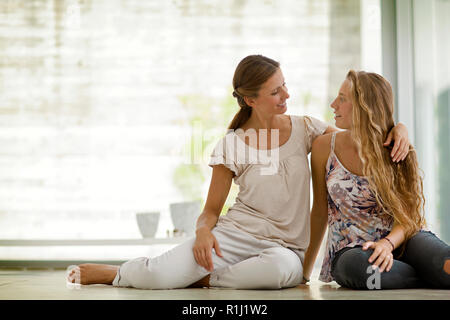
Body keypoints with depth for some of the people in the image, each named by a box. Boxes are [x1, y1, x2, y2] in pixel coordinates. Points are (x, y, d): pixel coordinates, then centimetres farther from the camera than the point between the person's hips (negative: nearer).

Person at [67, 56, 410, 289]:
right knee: (158, 276, -27)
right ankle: (116, 272, 8)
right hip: (234, 235, -1)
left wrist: (398, 130, -9)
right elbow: (211, 211, 5)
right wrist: (203, 231, -19)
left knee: (281, 267, -40)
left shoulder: (305, 129, 5)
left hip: (285, 247, 2)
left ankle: (203, 280, -15)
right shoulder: (231, 146, 1)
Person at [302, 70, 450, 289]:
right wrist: (304, 271, 10)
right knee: (356, 267, -38)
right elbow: (320, 212, 9)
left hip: (399, 241, 0)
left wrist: (388, 243, -26)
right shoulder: (324, 147, 2)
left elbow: (407, 215, -3)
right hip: (350, 250, 1)